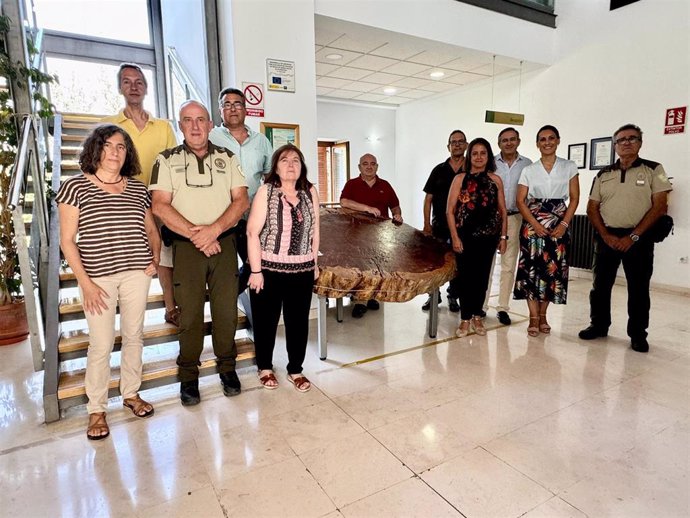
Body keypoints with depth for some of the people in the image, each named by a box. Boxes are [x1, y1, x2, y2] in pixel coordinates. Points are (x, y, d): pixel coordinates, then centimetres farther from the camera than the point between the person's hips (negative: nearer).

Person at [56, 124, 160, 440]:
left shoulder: (138, 189, 7)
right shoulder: (75, 187, -3)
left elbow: (152, 230, 17)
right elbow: (67, 241, -3)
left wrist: (155, 259, 0)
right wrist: (85, 283, -9)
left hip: (136, 274, 3)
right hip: (97, 277, -3)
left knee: (134, 336, 13)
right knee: (101, 345, 2)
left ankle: (131, 393, 33)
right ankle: (96, 409, 22)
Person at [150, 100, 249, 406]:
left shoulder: (226, 158, 10)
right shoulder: (167, 160, 6)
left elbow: (241, 200, 1)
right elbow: (160, 206, -5)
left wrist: (214, 229, -13)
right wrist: (196, 235, -13)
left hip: (223, 241, 2)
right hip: (186, 244, -1)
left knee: (226, 309, 5)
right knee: (190, 312, 2)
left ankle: (227, 366, 22)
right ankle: (189, 375, 17)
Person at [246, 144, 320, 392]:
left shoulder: (310, 192, 5)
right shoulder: (266, 191, -5)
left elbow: (315, 231, 11)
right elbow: (252, 232, -9)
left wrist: (314, 263, 10)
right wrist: (255, 270, -12)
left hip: (302, 270, 3)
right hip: (269, 269, -2)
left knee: (298, 321, 10)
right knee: (266, 321, 11)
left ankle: (295, 370, 28)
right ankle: (265, 368, 31)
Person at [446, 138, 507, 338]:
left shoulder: (495, 180, 7)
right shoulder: (460, 178, 1)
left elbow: (502, 210, 9)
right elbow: (450, 211, -2)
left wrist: (503, 236, 5)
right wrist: (454, 237, -8)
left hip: (488, 236, 2)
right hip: (464, 236, -2)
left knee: (482, 276, 8)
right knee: (465, 276, 2)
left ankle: (477, 316, 24)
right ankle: (465, 319, 14)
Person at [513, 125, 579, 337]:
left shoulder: (569, 167, 6)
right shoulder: (528, 170, 5)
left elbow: (574, 198, 3)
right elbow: (520, 201, 0)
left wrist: (564, 224, -9)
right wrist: (535, 224, -11)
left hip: (559, 227, 1)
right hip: (533, 226, -1)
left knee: (552, 269, 2)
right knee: (531, 268, -5)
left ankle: (543, 315, 16)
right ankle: (534, 318, 3)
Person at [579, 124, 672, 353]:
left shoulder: (653, 170, 2)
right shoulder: (604, 175, 10)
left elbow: (660, 206, -5)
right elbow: (592, 208, 7)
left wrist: (633, 237, -13)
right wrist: (606, 235, -7)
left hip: (639, 238, -2)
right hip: (607, 237, 3)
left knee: (638, 289, 5)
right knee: (600, 285, 7)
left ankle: (638, 334, 17)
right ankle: (599, 325, 22)